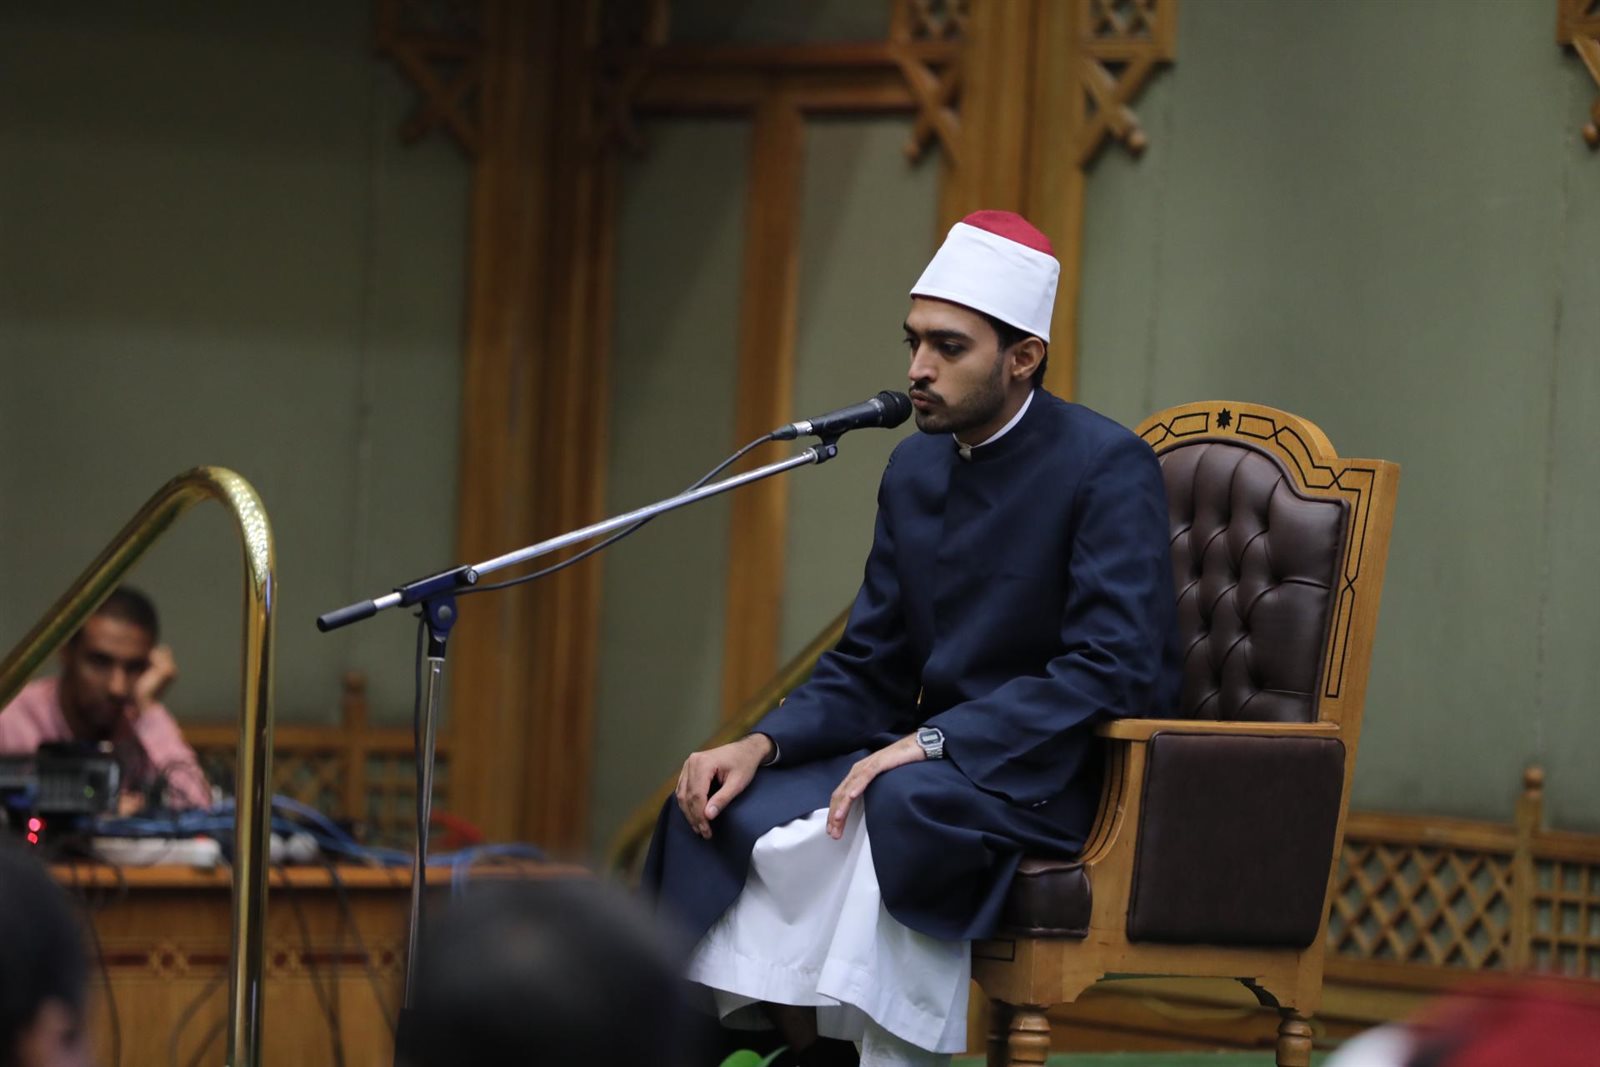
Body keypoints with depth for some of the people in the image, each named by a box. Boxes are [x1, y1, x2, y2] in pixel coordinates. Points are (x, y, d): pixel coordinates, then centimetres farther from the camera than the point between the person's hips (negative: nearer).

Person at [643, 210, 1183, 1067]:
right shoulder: (915, 469, 11)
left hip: (1063, 774, -7)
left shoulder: (1108, 466, -12)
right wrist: (762, 745, -6)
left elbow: (1112, 670, -22)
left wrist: (931, 743, -27)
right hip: (935, 758, 7)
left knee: (903, 803, -37)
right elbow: (868, 667, 13)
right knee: (728, 809, -16)